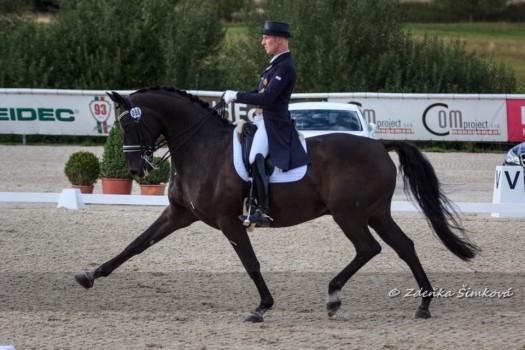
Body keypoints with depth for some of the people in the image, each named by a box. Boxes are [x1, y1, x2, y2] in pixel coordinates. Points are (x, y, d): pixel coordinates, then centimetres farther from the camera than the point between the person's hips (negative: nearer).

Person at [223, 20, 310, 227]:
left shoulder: (285, 67, -16)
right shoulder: (277, 63, 16)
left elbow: (267, 98, -23)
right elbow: (262, 92, 21)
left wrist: (237, 96, -16)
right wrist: (235, 96, 7)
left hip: (273, 123, -11)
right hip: (262, 120, 11)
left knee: (256, 158, -32)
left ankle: (263, 211, -35)